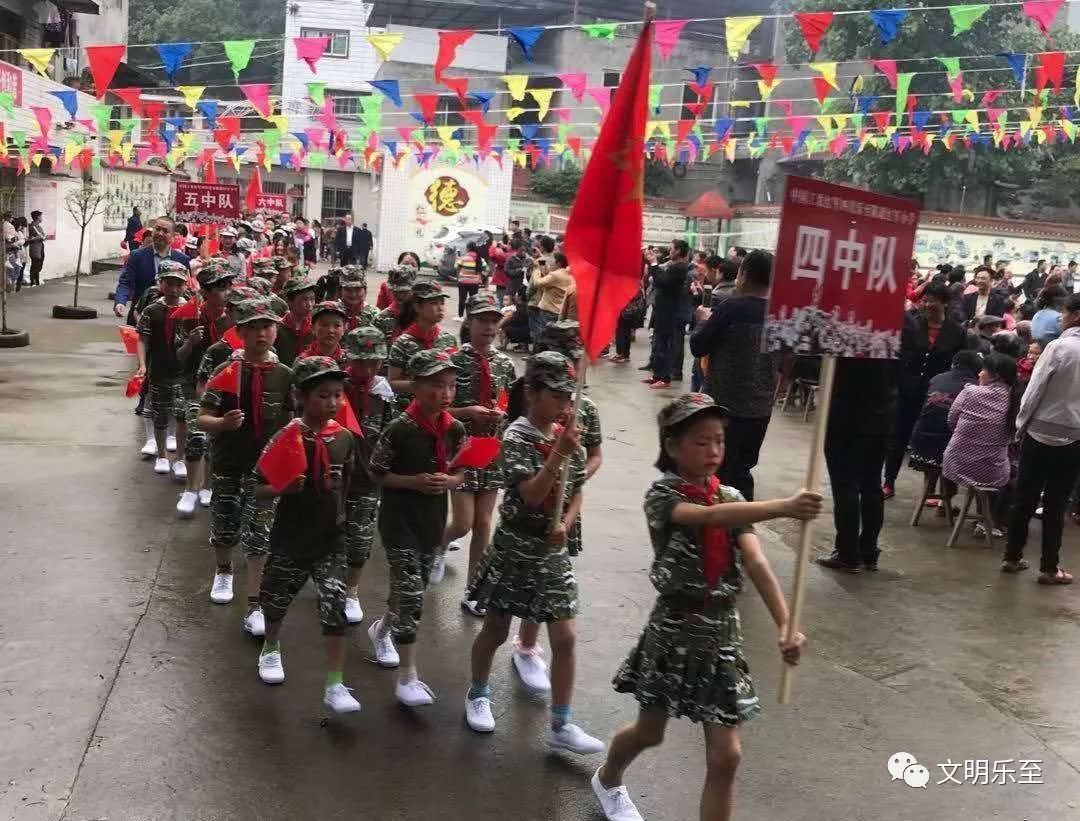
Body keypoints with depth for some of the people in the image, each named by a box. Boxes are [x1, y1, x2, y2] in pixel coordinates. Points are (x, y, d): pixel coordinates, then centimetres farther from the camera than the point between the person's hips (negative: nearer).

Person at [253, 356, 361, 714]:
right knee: (276, 599, 19)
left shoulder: (344, 438, -5)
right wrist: (283, 489, -29)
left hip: (330, 540, 2)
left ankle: (334, 686, 1)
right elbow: (260, 487, -11)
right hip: (290, 539, -1)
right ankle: (271, 648, 50)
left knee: (335, 610, -8)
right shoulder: (287, 438, -15)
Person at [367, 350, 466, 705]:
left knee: (411, 588, 20)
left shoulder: (455, 429, -3)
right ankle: (408, 678, 0)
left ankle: (381, 629, 51)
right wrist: (415, 481, -21)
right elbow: (377, 473, -10)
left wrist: (449, 481, -14)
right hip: (399, 520, -6)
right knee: (410, 596, -9)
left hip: (433, 519, 6)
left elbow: (462, 472, 8)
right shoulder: (400, 430, -18)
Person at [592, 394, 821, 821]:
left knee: (726, 756, 0)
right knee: (649, 732, 17)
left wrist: (785, 625, -28)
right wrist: (783, 508, -50)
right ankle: (608, 780, 51)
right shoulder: (662, 496, -14)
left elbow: (757, 564, -13)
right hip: (674, 631, -3)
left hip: (722, 634, 3)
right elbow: (710, 517, -35)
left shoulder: (731, 498, 0)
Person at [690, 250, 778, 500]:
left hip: (726, 403, -5)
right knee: (742, 471, 15)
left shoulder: (732, 307, -14)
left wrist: (704, 321, 7)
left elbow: (697, 347, -9)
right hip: (761, 407, 5)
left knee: (718, 471, 4)